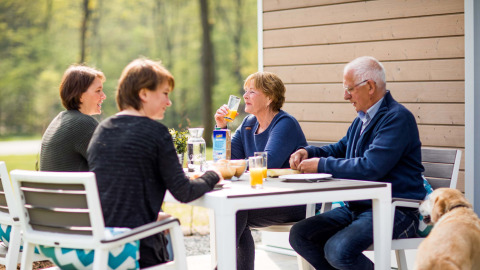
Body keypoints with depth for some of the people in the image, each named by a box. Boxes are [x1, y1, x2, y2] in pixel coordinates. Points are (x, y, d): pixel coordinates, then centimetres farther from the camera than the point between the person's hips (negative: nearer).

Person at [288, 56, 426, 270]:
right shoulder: (362, 119, 16)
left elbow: (371, 168, -24)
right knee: (299, 235, -3)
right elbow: (340, 149, 33)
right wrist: (308, 152, 12)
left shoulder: (398, 118, -14)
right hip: (357, 207, 10)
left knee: (338, 250, -30)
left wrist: (322, 165, -15)